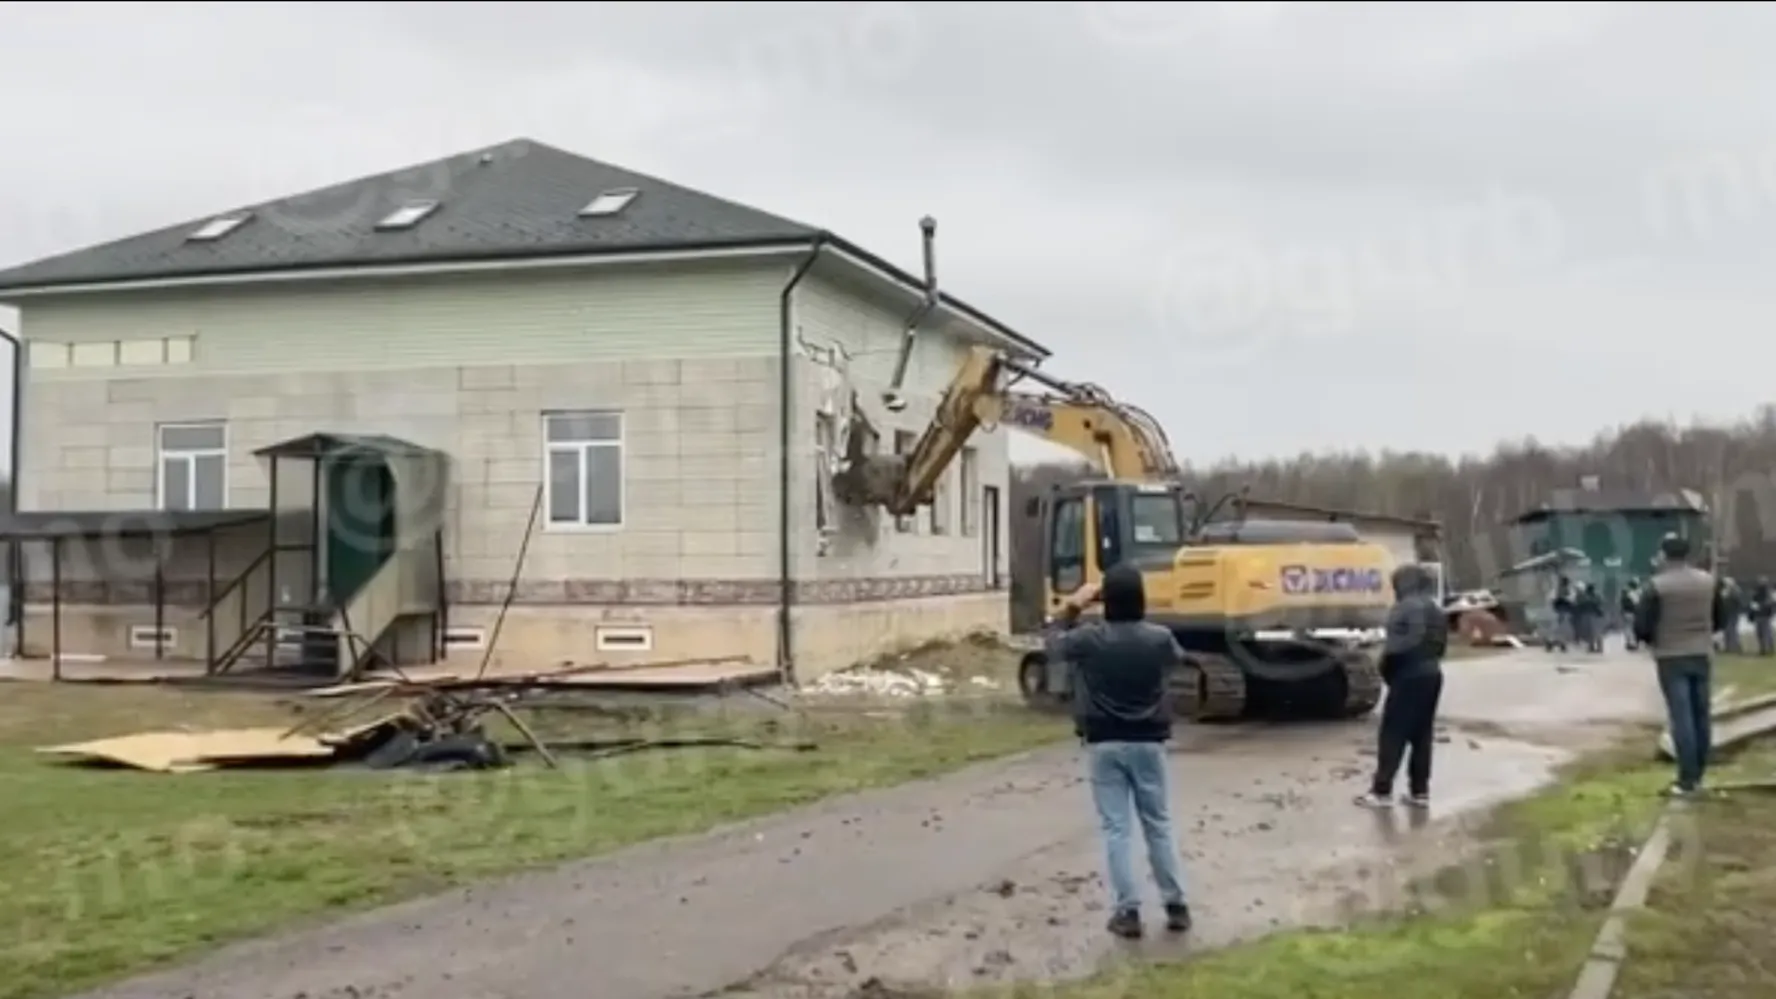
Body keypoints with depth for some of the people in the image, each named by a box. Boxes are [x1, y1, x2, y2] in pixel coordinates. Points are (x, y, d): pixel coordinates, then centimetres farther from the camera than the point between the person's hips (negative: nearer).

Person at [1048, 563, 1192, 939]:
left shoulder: (1088, 638, -10)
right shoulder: (1159, 638, -8)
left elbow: (1053, 648, 11)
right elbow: (1177, 659, 17)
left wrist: (1071, 611, 22)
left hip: (1104, 745, -1)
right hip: (1147, 743, 1)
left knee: (1116, 828, 3)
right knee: (1159, 825, 13)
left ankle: (1127, 911, 2)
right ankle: (1176, 905, 17)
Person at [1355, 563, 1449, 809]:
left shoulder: (1404, 608, -13)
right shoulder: (1436, 610, 16)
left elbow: (1397, 646, -19)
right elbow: (1441, 645, 15)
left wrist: (1386, 670, -6)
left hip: (1409, 677, -9)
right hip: (1431, 675, 9)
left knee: (1393, 734, -5)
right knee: (1422, 735, 11)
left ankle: (1382, 791, -5)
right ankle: (1420, 791, 11)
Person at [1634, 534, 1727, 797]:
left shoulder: (1657, 585, -14)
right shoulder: (1708, 581, 2)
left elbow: (1641, 627, -14)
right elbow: (1721, 619, 11)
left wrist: (1652, 640, 7)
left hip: (1671, 658, -4)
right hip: (1702, 655, 4)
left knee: (1682, 718, -3)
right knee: (1701, 716, 12)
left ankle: (1687, 780, -4)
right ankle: (1698, 775, 20)